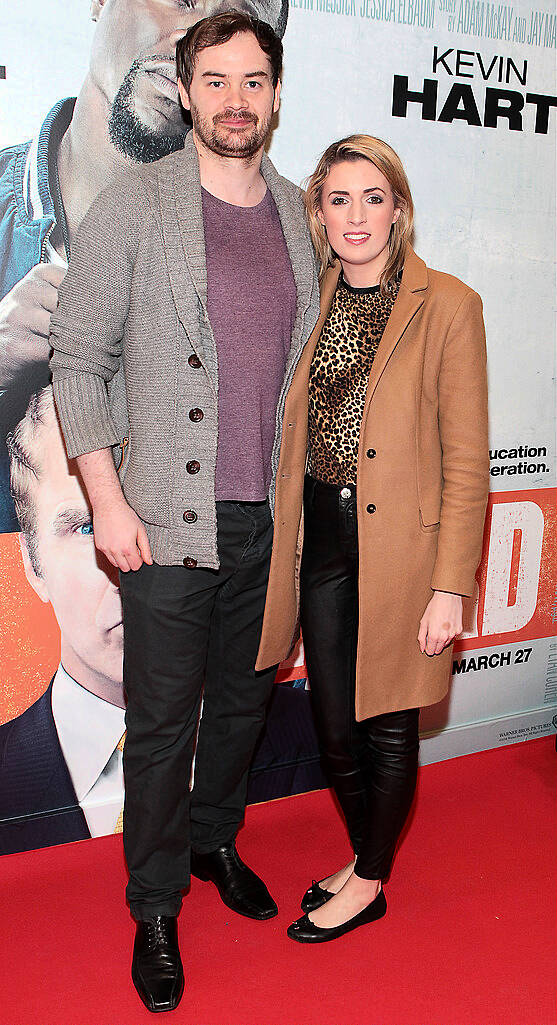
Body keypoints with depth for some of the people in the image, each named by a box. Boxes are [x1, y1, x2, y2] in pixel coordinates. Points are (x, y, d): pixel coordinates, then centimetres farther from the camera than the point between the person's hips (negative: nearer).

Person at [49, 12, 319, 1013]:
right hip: (168, 519, -4)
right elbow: (78, 360, -4)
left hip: (274, 517, 4)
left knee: (244, 697, 17)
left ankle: (215, 839, 42)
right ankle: (155, 909, 25)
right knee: (161, 722, 5)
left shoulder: (300, 214, 9)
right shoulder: (133, 205, -4)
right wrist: (109, 500, -10)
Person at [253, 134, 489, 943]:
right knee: (333, 724, 15)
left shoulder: (447, 306, -10)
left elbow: (467, 461, -11)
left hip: (399, 544, -5)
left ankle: (369, 884, 33)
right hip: (323, 539, 5)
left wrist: (449, 587, -13)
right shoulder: (309, 301, 7)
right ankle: (362, 858, 40)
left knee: (386, 723, 11)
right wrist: (281, 544, 9)